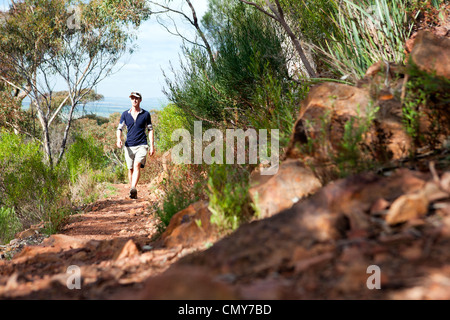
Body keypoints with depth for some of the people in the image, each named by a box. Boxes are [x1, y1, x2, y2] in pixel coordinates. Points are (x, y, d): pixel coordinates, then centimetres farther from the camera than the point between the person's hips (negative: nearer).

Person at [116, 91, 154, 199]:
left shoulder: (146, 114, 5)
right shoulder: (125, 114, 8)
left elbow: (150, 130, 9)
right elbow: (120, 128, 8)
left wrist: (152, 146, 4)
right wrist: (119, 139, -13)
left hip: (142, 145, -3)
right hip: (129, 146, 3)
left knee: (137, 165, -22)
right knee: (130, 169, 6)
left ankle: (133, 189, -35)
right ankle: (132, 192, 18)